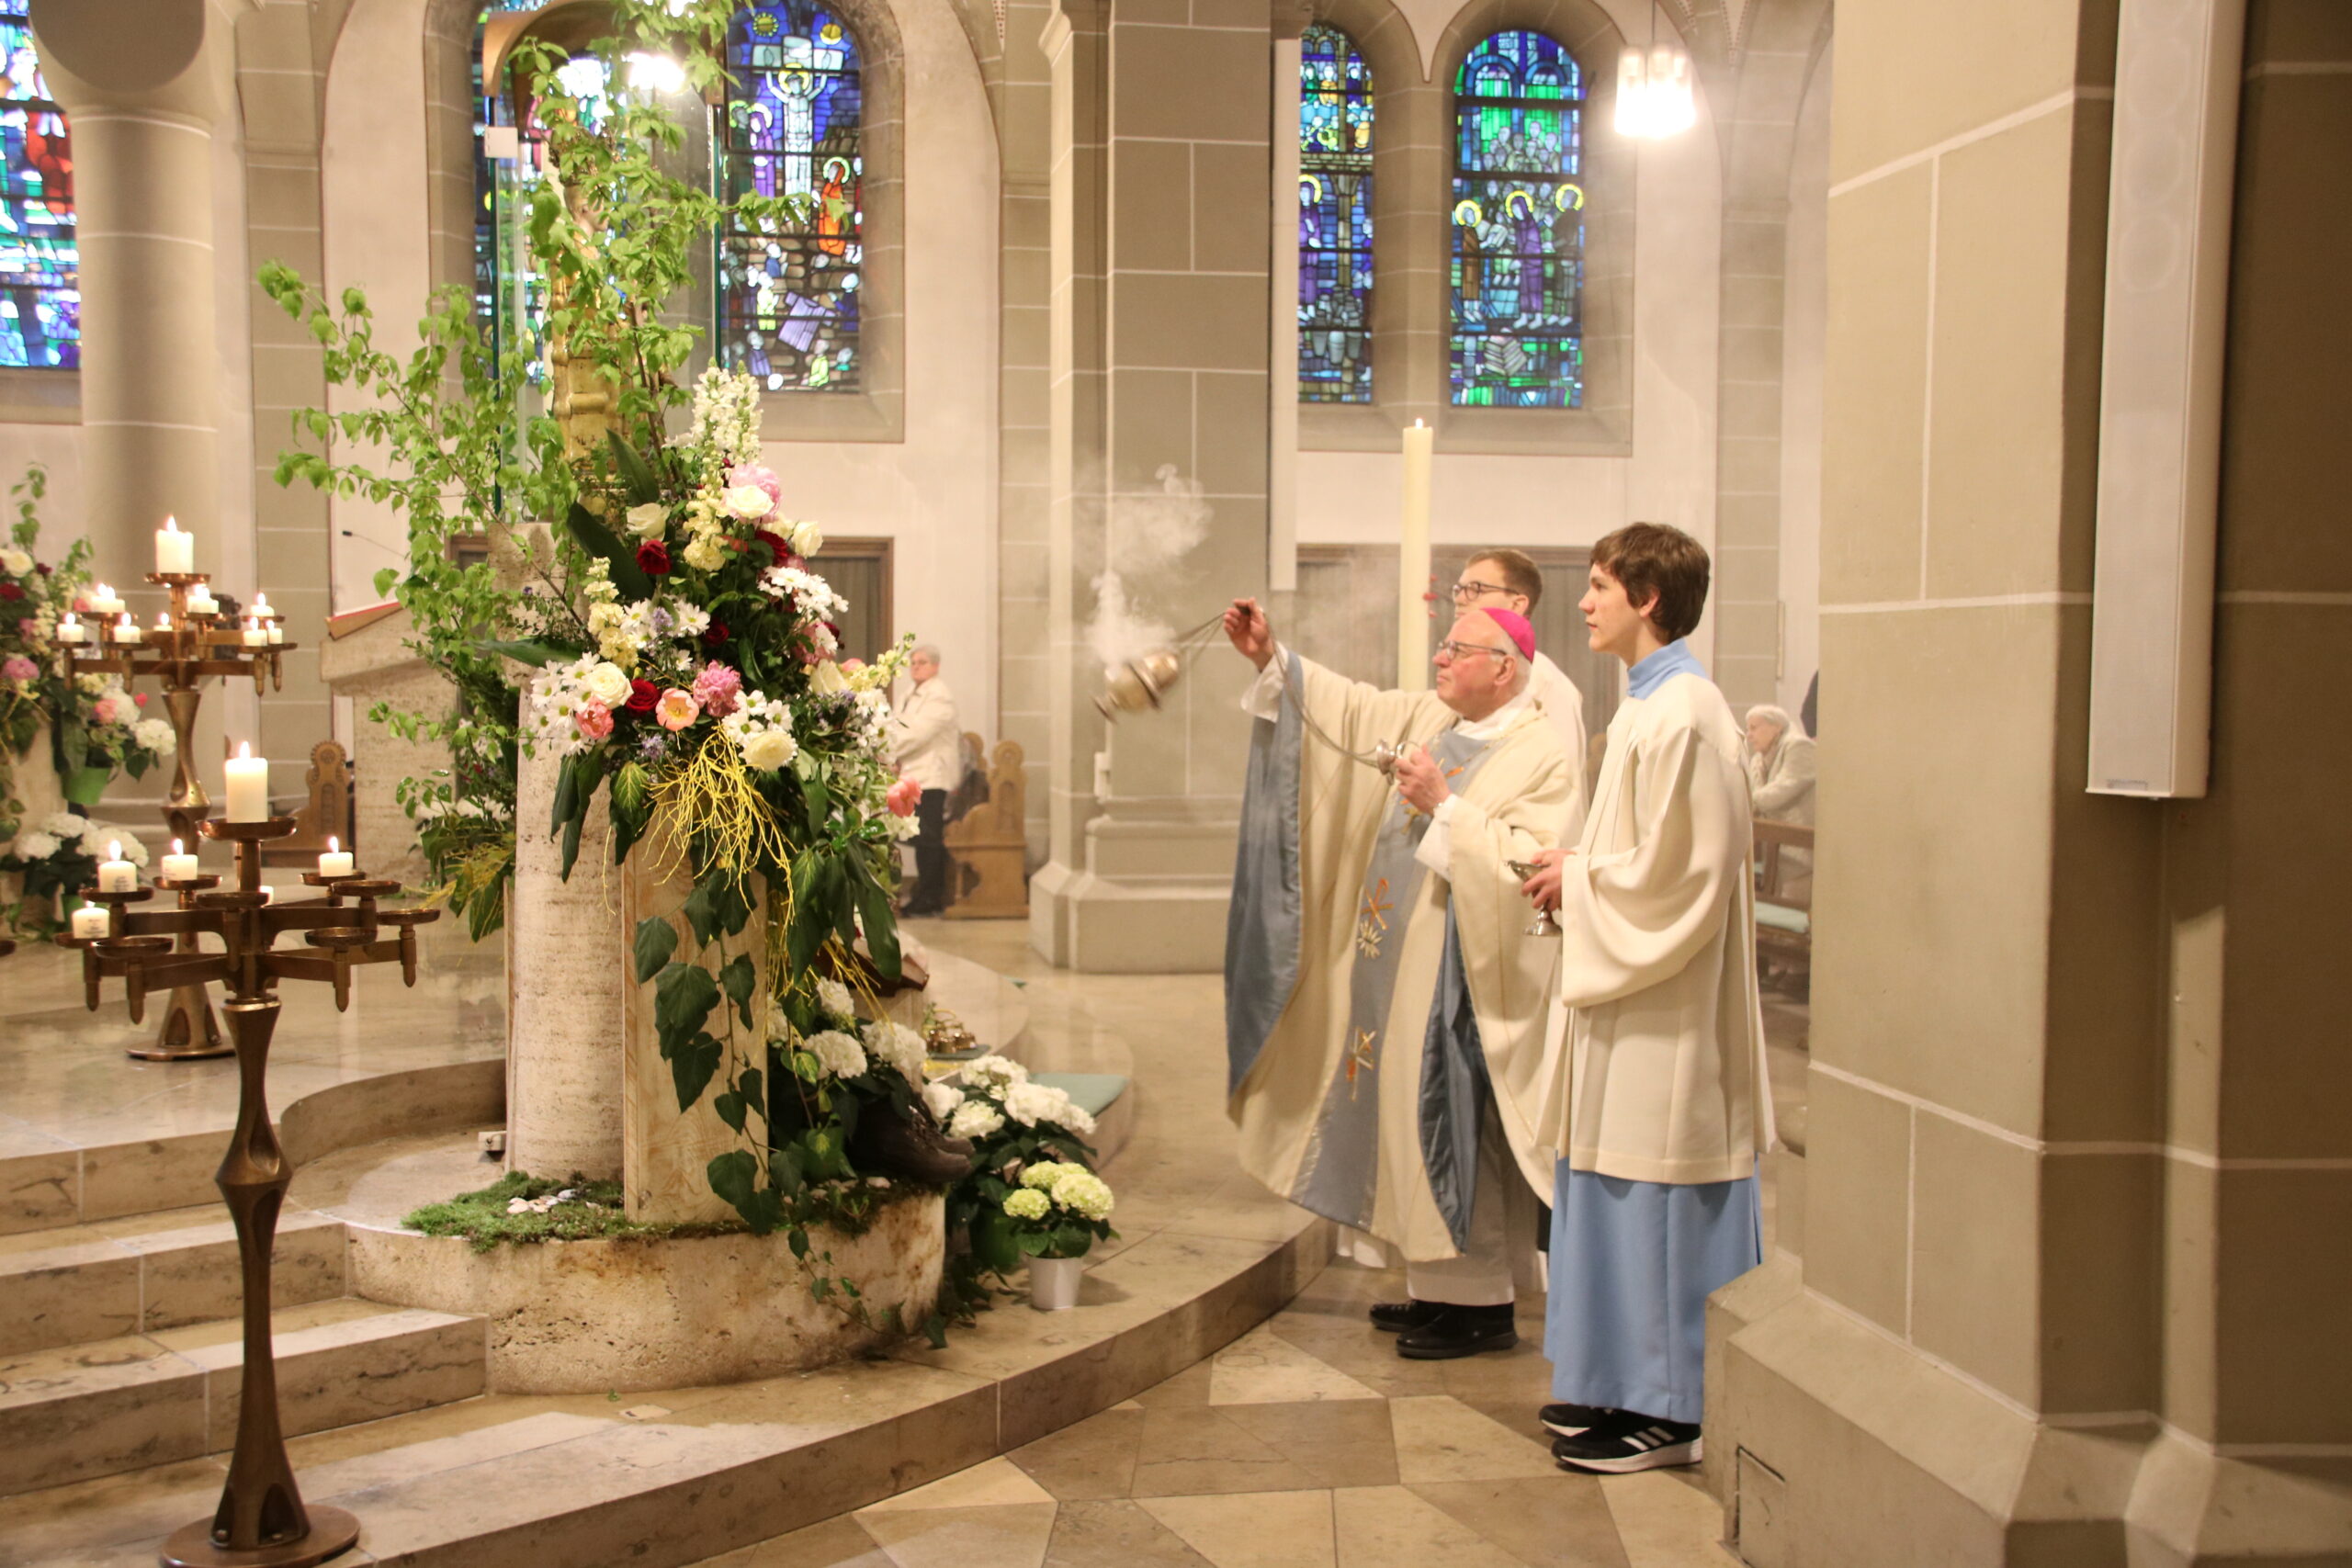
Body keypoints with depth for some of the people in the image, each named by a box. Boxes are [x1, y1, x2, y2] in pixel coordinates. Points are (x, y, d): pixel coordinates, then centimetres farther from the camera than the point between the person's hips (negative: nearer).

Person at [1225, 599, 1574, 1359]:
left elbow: (1529, 865, -22)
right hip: (1401, 969, 8)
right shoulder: (1429, 718, 10)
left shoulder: (1542, 757, -13)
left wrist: (1444, 806, -21)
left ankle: (1480, 1305, 9)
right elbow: (1350, 708, 15)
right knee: (1413, 1124, 13)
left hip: (1459, 982, -8)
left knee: (1452, 1128, -3)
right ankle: (1439, 1285, 25)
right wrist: (1272, 658, 6)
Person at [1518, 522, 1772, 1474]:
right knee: (1621, 1192, 15)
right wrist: (1578, 874, 8)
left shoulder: (1680, 714, -18)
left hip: (1665, 1007, -10)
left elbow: (1678, 867, -22)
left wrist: (1579, 876, -10)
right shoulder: (1651, 702, 14)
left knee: (1653, 1197, -3)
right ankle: (1627, 1384, 26)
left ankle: (1667, 1411, 8)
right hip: (1633, 989, 10)